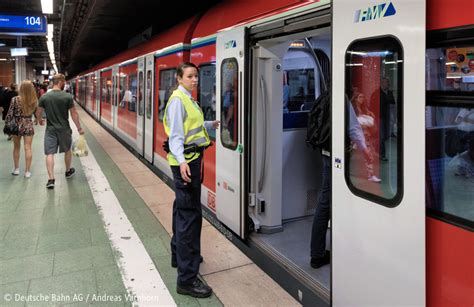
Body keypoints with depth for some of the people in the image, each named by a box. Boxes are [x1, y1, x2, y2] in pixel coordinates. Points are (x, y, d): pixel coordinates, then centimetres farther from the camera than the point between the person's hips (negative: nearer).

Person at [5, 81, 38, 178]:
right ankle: (27, 171, 8)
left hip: (17, 125, 0)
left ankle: (16, 169, 25)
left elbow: (10, 114, -8)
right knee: (28, 148, 4)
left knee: (16, 147, 16)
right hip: (29, 126, 0)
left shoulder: (15, 99, -11)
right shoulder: (34, 100, -7)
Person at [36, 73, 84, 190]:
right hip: (64, 129, -1)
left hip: (50, 129, 1)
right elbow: (74, 114, -7)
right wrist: (79, 128, 2)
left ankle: (51, 179, -6)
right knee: (67, 150, 21)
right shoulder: (67, 97, -10)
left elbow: (38, 113, 5)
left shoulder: (44, 97, -3)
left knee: (49, 154, 1)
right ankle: (68, 171, 39)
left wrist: (40, 120, 27)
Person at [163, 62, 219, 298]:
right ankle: (187, 278, -2)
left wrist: (211, 125, 25)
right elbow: (175, 134, -23)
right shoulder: (178, 99, -15)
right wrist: (181, 161, -36)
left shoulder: (188, 99, 15)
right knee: (190, 214, -9)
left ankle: (179, 255, 38)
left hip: (192, 160, 10)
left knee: (183, 209, 20)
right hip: (185, 162, -10)